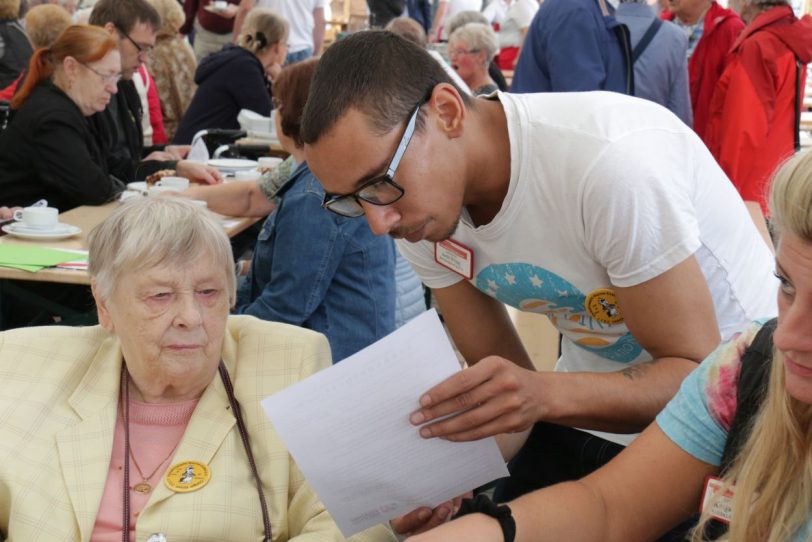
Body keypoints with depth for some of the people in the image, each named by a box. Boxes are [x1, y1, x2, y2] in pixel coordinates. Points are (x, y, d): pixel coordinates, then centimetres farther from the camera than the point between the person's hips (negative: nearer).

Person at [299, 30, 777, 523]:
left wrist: (544, 394, -40)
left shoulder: (610, 160, -31)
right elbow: (502, 380, -5)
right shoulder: (415, 202, -11)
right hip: (601, 395, 5)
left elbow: (699, 373, -24)